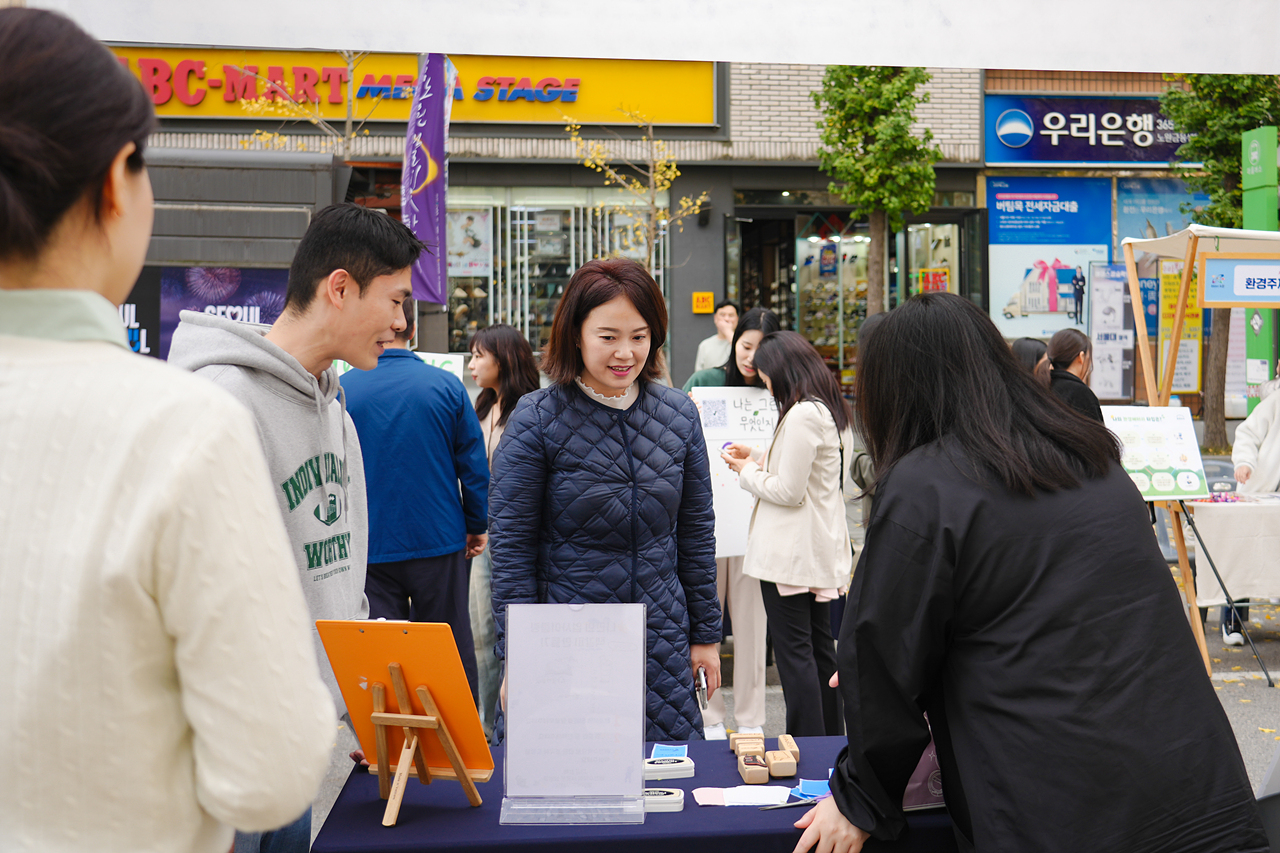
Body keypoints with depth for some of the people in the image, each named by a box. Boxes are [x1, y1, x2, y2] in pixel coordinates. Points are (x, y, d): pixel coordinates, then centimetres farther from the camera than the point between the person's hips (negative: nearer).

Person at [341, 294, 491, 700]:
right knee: (451, 652, 11)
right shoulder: (446, 386, -6)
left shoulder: (341, 392, -6)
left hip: (369, 549, 0)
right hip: (440, 543, 1)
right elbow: (474, 465, -1)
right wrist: (477, 525, 12)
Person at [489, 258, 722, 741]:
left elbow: (696, 531, 11)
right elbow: (511, 544, -7)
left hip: (662, 643, 4)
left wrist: (706, 634, 12)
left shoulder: (679, 415, 4)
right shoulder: (536, 420, -8)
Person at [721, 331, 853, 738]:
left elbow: (789, 492, -18)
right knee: (820, 645, 15)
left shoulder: (802, 417, -19)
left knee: (794, 651, -4)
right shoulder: (834, 412, 11)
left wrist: (747, 471, -4)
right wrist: (758, 460, 16)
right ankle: (831, 739, 22)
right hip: (822, 549, 10)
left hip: (792, 552, -10)